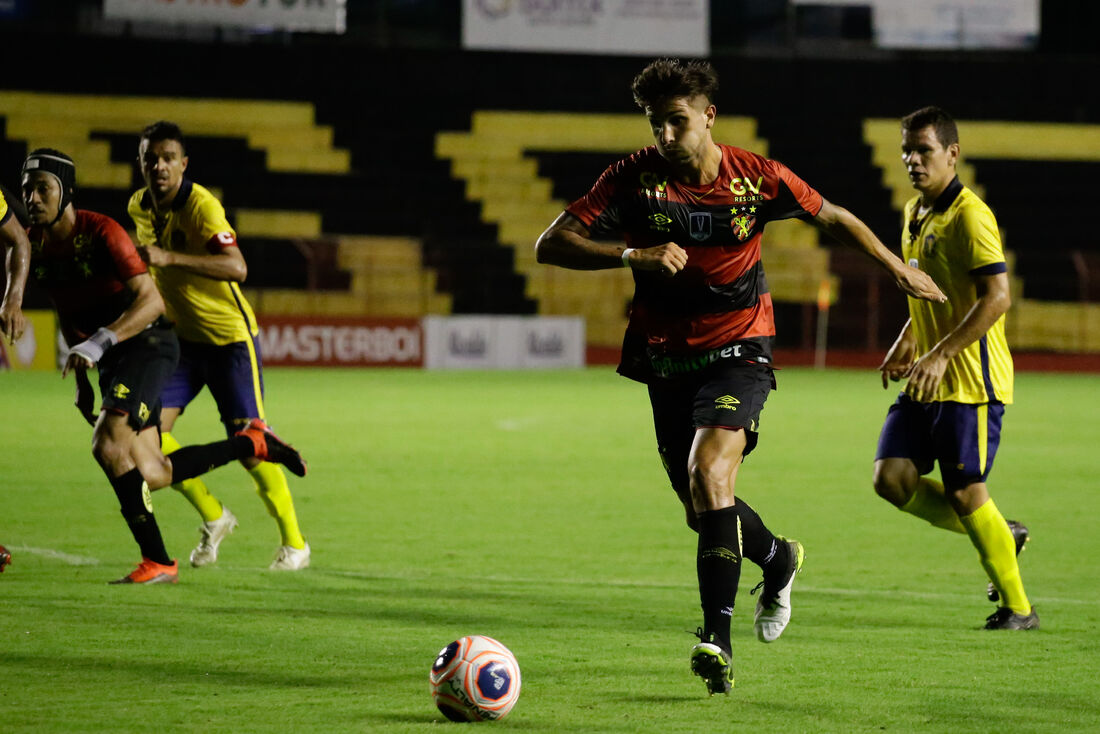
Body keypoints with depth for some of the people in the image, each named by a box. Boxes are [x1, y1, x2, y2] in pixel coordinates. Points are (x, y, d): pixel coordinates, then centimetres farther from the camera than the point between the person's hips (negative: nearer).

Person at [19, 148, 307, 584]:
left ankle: (157, 561, -18)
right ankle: (253, 442, 26)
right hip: (109, 357, 8)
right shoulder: (34, 244, 1)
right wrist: (80, 377, 16)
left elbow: (151, 301, -27)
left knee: (108, 444, -26)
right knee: (151, 476, 5)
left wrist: (99, 341, -38)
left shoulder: (100, 233, -19)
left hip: (146, 342, -8)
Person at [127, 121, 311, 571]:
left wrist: (169, 258, -44)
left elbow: (236, 267, -38)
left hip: (230, 336, -6)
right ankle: (212, 518, 13)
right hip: (181, 338, 6)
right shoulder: (139, 207, 0)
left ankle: (293, 542, 11)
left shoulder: (201, 206, -23)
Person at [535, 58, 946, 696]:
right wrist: (634, 256, -27)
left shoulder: (756, 178, -10)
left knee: (708, 476, -26)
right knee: (704, 512, 12)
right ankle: (778, 558, 46)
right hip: (666, 357, 3)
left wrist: (900, 270, 15)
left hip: (738, 351, -3)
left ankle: (717, 640, -25)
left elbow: (833, 218, 8)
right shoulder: (636, 177, -10)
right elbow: (551, 245, -14)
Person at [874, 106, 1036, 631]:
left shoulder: (969, 215, -14)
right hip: (925, 383, 8)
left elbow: (997, 296, -21)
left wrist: (941, 354, -24)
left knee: (964, 493, -8)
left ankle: (1018, 608, 7)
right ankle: (1002, 535, 16)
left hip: (972, 383, -8)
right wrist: (906, 343, 14)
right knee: (892, 478, -3)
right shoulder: (914, 214, 14)